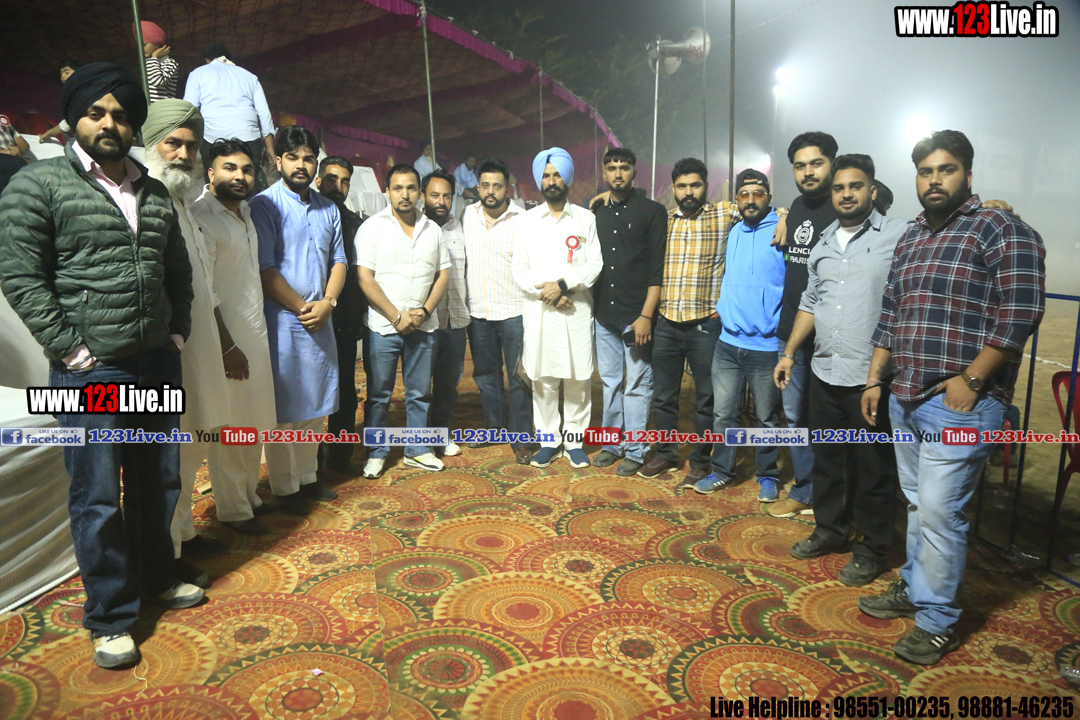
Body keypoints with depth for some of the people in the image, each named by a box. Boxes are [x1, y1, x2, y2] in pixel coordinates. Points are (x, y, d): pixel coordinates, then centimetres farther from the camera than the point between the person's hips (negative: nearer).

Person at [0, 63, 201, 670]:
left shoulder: (155, 195, 11)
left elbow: (179, 271, 19)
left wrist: (178, 333, 10)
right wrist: (71, 348, -13)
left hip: (158, 363, 5)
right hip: (90, 371, -5)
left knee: (159, 479, 16)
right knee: (99, 496, 2)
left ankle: (157, 577, 36)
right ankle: (110, 620, 18)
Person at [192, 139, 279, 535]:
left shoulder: (245, 213, 14)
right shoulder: (202, 216, -13)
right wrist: (227, 346, -17)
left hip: (255, 334, 9)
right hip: (226, 339, -8)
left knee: (254, 424, 15)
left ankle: (249, 495, 29)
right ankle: (233, 510, 13)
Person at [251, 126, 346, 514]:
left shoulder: (328, 208, 12)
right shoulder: (265, 205, -7)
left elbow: (338, 260, 12)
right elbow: (265, 269, -12)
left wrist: (327, 303, -5)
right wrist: (302, 308, -12)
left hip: (320, 321, 6)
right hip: (281, 321, -6)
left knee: (314, 403, 13)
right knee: (283, 408, 1)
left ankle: (308, 478, 26)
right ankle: (285, 488, 12)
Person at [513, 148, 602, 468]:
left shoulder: (585, 219, 7)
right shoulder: (528, 220, 9)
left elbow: (595, 264, -2)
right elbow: (519, 269, 4)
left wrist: (563, 284, -14)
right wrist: (544, 291, -11)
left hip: (577, 310, -1)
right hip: (538, 310, 1)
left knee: (578, 380, 2)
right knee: (543, 380, 4)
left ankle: (574, 441, 16)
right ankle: (549, 441, 17)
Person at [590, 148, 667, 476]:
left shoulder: (652, 211, -2)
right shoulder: (596, 212, 12)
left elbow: (658, 269, -7)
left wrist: (646, 315, -14)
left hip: (637, 315, -5)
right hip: (603, 314, 5)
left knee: (636, 385, 0)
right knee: (610, 381, 13)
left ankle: (635, 450, 11)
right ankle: (612, 443, 25)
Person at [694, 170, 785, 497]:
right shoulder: (733, 232, 9)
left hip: (766, 345, -4)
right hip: (728, 341, 5)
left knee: (767, 417, 10)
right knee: (723, 413, 10)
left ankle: (767, 476, 27)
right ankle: (721, 471, 25)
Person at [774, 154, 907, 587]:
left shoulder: (899, 236, -5)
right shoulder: (824, 244, 14)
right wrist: (789, 353, 16)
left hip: (872, 378, -6)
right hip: (824, 373, 6)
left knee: (872, 467, 6)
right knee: (826, 458, 17)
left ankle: (872, 549, 23)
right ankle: (830, 531, 35)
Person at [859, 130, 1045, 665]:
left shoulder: (1001, 230, -6)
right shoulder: (911, 237, 16)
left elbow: (1020, 313, -14)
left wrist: (971, 380, -17)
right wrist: (874, 380, 16)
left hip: (958, 403, -7)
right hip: (905, 397, 7)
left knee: (939, 510, -3)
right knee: (917, 504, 17)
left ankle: (938, 621, 12)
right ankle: (913, 589, 32)